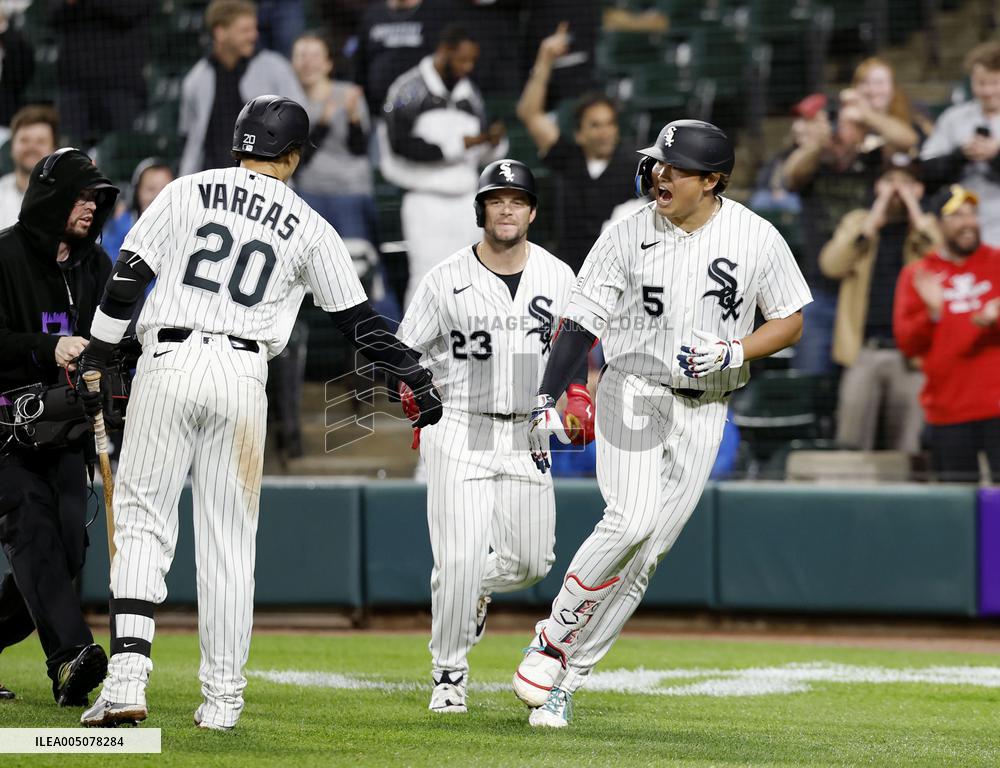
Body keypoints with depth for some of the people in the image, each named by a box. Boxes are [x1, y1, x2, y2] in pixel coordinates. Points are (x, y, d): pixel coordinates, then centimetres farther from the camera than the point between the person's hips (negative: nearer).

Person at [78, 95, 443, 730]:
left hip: (168, 367, -1)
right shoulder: (309, 228, 9)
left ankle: (127, 679, -14)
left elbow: (127, 279, 1)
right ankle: (223, 699, 9)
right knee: (229, 540, 8)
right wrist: (419, 379, 20)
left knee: (142, 520, 2)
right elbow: (361, 320, 11)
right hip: (243, 376, 1)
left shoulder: (187, 193, 7)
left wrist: (94, 362, 6)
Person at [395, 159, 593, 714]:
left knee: (532, 560, 5)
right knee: (459, 558, -13)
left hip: (527, 433, 3)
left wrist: (579, 395, -1)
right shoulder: (447, 278, -5)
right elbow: (405, 351, 2)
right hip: (459, 432, -3)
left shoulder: (558, 277, 3)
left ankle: (473, 589, 39)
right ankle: (449, 675, 2)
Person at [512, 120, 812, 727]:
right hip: (634, 394, -2)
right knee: (633, 518, -25)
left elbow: (790, 322, 6)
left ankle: (568, 678, 5)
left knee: (647, 553, -1)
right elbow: (580, 321, -4)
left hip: (705, 410, 2)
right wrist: (547, 400, -13)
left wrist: (734, 352, -13)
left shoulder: (756, 238, -3)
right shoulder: (630, 238, -5)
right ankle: (553, 638, -9)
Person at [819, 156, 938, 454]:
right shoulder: (857, 222, 14)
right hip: (863, 350, 1)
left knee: (906, 449, -1)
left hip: (910, 352, -1)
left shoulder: (928, 228, 12)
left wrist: (920, 224, -8)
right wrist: (871, 225, -7)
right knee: (852, 443, -2)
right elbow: (831, 265, -3)